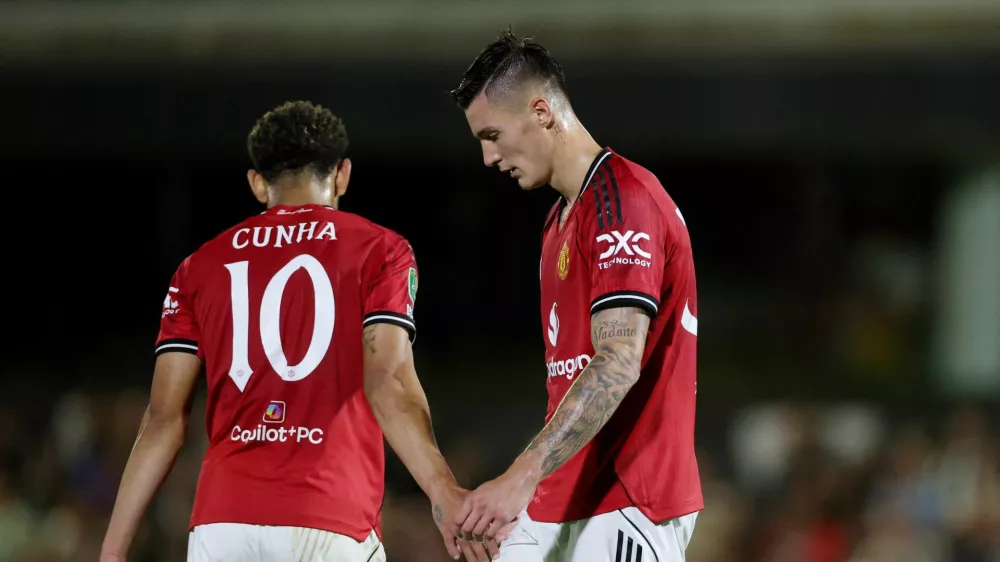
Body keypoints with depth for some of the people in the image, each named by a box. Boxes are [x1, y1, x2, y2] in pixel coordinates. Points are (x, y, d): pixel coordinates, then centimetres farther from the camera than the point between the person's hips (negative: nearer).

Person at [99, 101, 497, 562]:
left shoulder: (201, 267, 14)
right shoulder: (378, 251, 6)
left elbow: (164, 420, 9)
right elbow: (389, 385, -10)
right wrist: (444, 494, -20)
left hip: (220, 523, 3)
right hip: (327, 525, -3)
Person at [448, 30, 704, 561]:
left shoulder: (623, 199, -13)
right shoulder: (560, 218, 19)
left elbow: (618, 364, -23)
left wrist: (521, 477, -28)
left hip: (623, 507, -10)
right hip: (554, 505, 10)